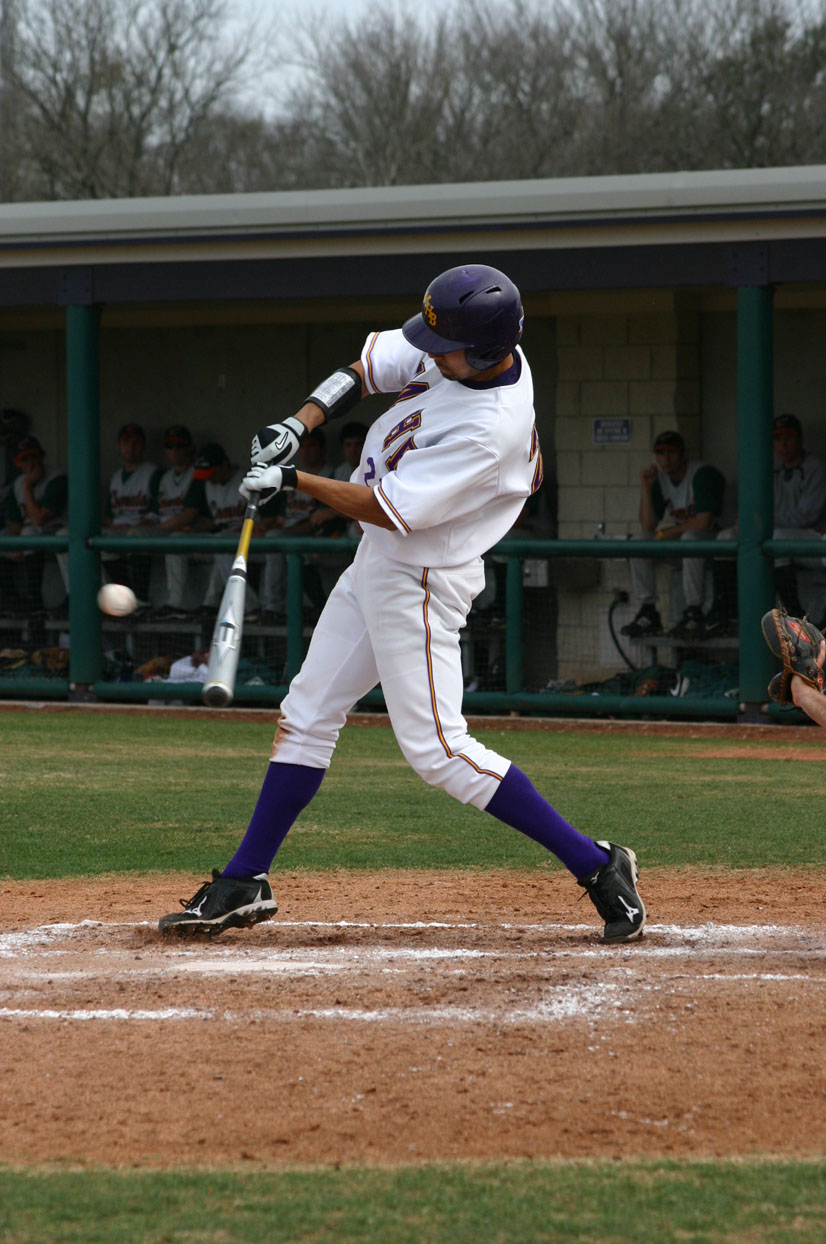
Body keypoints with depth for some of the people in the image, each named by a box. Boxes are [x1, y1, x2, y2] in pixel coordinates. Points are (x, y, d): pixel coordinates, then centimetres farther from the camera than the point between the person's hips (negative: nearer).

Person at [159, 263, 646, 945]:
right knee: (308, 714, 13)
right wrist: (300, 423, -5)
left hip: (421, 579, -9)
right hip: (378, 561, 9)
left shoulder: (491, 426, -30)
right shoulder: (463, 353, -6)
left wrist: (292, 480, -19)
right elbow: (371, 364, 9)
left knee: (437, 747, -11)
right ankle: (245, 884, 21)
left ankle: (597, 866, -6)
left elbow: (391, 509, -27)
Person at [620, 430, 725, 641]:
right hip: (678, 536, 7)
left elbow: (703, 522, -27)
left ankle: (694, 614, -37)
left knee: (690, 537, -38)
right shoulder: (659, 478, 2)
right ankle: (648, 612, -15)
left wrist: (665, 534, -17)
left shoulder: (703, 474, -18)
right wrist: (645, 487, -14)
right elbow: (648, 525, -4)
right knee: (641, 540, -13)